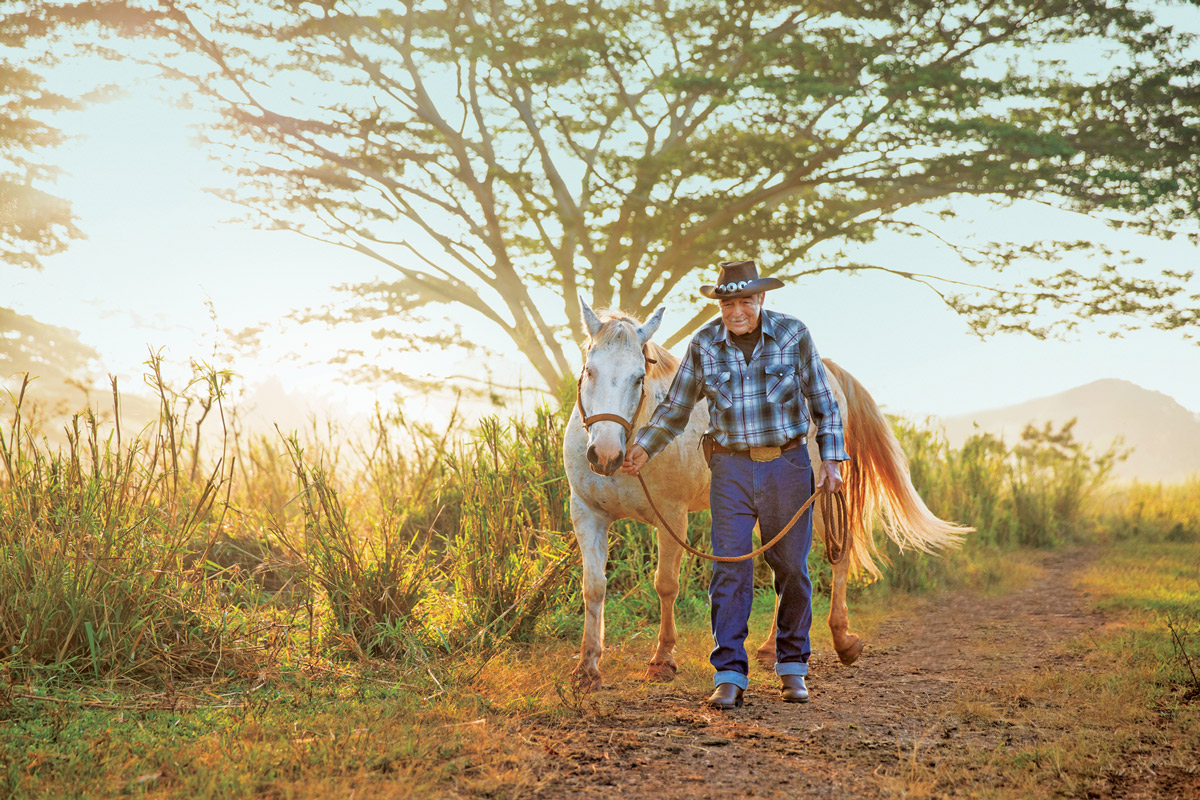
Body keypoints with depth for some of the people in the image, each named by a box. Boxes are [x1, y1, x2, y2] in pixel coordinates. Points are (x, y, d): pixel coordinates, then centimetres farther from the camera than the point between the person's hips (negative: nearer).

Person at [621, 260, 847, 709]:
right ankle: (729, 677, -2)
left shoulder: (793, 335, -3)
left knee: (791, 569, 7)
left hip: (787, 465, 0)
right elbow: (676, 407, 8)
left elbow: (823, 401, 4)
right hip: (732, 469, 1)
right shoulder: (705, 345, -1)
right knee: (729, 571, -5)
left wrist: (831, 459, -4)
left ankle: (792, 668, 22)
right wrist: (644, 447, -6)